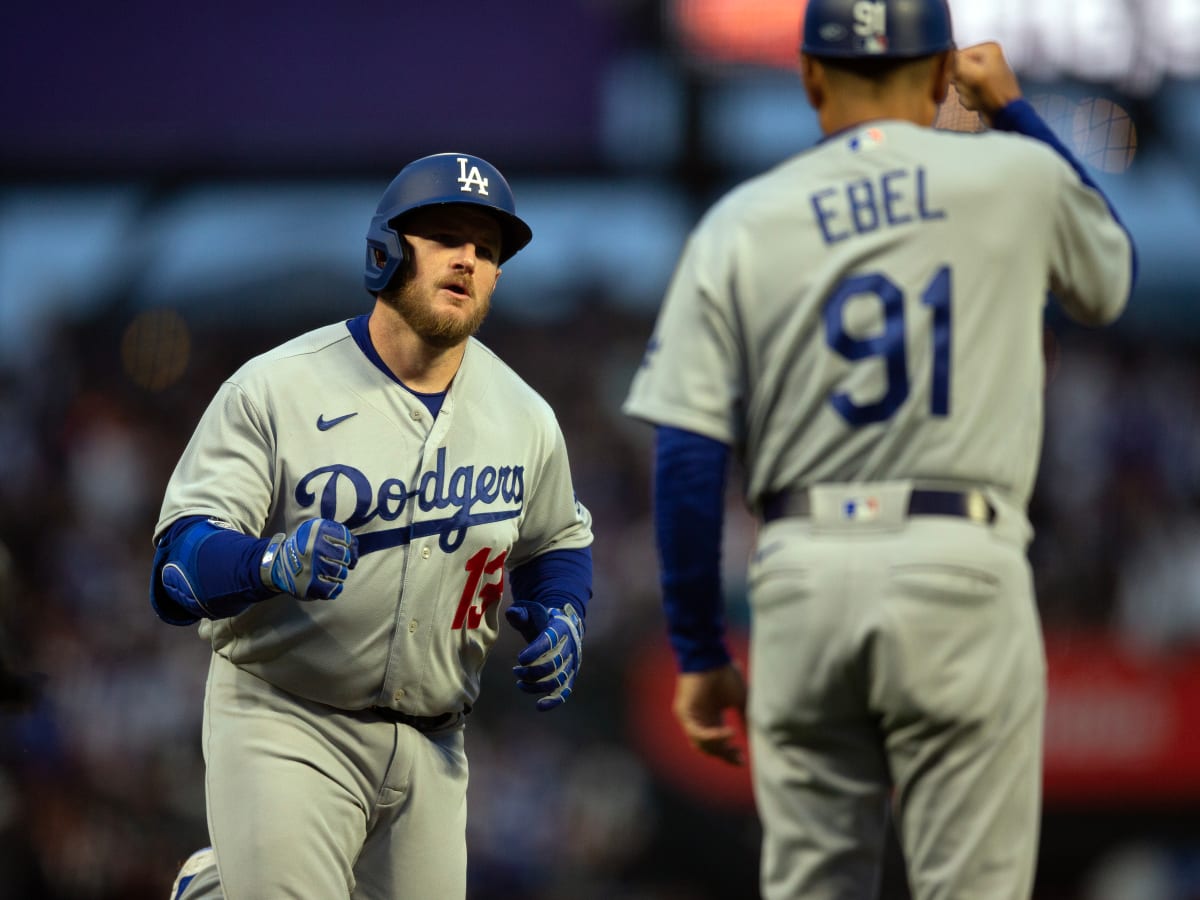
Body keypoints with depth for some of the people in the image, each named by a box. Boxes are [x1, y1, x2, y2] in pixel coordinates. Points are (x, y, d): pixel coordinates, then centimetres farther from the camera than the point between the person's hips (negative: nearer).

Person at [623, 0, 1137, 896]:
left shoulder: (740, 224, 5)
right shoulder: (1016, 179, 2)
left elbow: (688, 462, 1)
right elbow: (1112, 279, 26)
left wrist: (699, 655, 8)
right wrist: (1013, 108, 30)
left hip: (802, 578, 2)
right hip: (961, 570, -2)